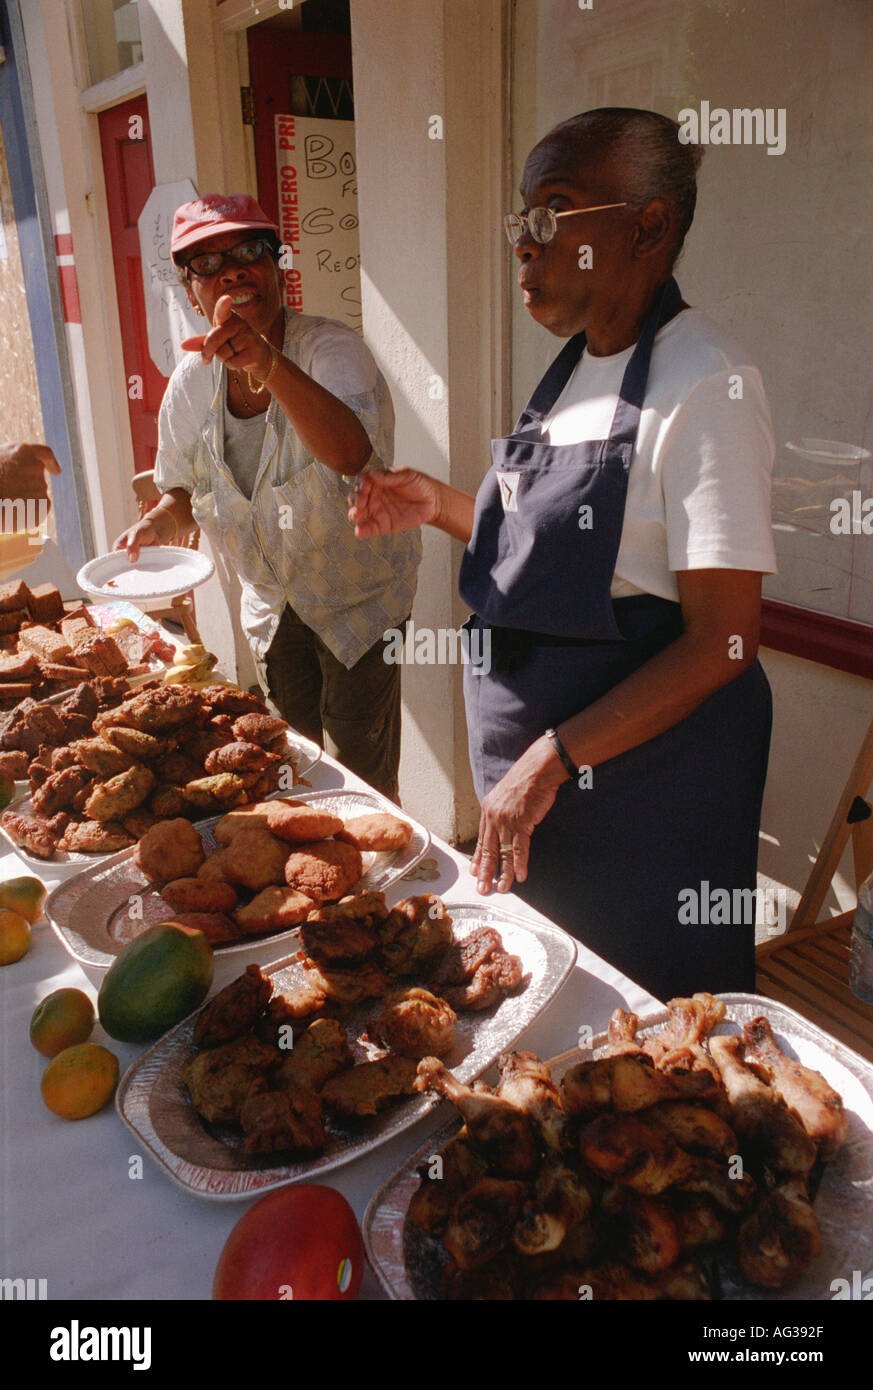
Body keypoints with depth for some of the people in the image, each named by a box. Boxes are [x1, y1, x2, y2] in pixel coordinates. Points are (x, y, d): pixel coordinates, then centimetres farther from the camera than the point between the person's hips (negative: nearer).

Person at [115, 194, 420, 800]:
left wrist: (268, 364, -59)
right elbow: (186, 488, 9)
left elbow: (353, 455, -45)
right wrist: (160, 524, -13)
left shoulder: (330, 348, -23)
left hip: (358, 596, -5)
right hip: (274, 602, 5)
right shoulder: (192, 381, -7)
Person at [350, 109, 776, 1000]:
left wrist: (556, 757, -26)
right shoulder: (575, 367, 8)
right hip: (538, 765, 8)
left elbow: (722, 642, -22)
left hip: (643, 772, -8)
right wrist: (442, 508, 5)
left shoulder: (702, 385, -18)